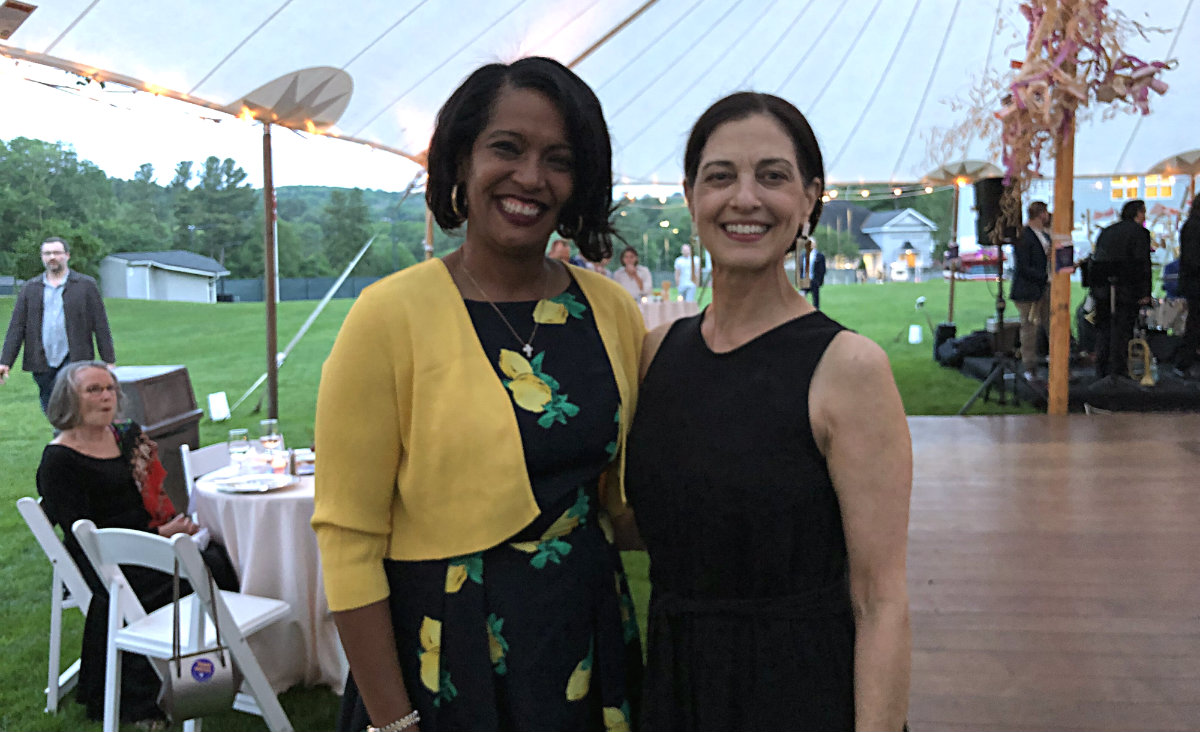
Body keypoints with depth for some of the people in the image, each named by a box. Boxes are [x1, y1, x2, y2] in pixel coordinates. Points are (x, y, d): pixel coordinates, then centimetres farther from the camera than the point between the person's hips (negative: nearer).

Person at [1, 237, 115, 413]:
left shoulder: (86, 285, 4)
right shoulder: (30, 288, 12)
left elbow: (101, 326, 2)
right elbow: (16, 327, 8)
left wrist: (109, 361, -3)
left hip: (75, 361, -4)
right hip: (42, 364, 4)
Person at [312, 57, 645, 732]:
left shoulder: (613, 310, 0)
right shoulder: (392, 316, -13)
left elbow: (628, 494, 10)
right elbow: (349, 541, -12)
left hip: (589, 645, 5)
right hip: (446, 659, -4)